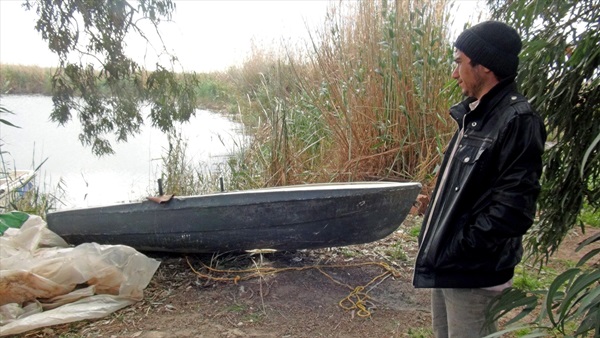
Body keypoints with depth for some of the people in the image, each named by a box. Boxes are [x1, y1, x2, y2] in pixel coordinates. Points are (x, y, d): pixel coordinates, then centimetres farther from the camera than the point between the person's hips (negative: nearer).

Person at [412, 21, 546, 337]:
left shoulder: (517, 120, -18)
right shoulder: (473, 115, 11)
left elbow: (513, 209, -23)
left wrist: (456, 251, -18)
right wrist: (433, 245, 9)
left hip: (473, 274, -9)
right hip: (444, 265, 9)